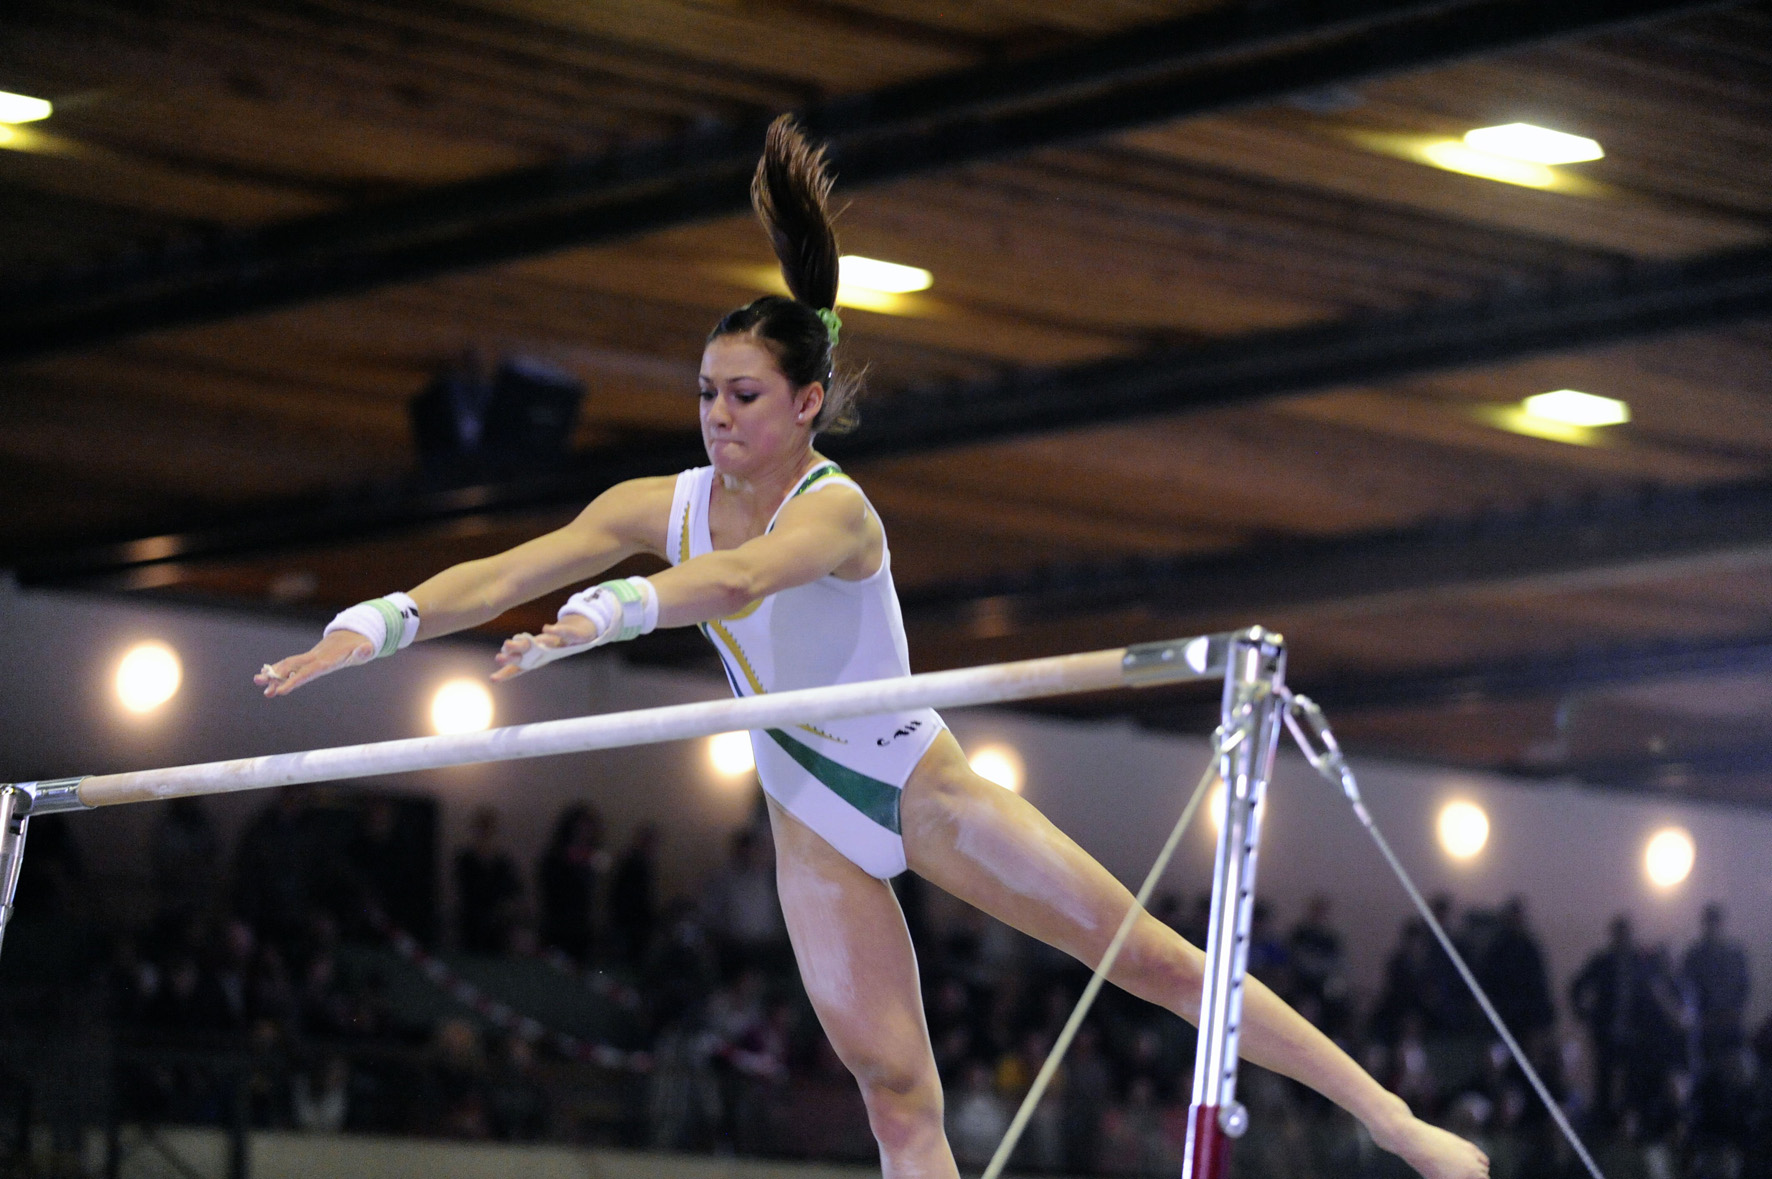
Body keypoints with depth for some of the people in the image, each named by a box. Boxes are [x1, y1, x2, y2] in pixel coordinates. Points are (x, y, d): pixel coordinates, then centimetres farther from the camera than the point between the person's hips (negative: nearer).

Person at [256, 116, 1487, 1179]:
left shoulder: (834, 509, -26)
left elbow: (740, 580, -47)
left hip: (918, 784, -5)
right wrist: (381, 622, -31)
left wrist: (602, 616, -63)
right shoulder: (665, 504, -8)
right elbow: (509, 571, -15)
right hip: (812, 823, 5)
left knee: (1156, 960, -7)